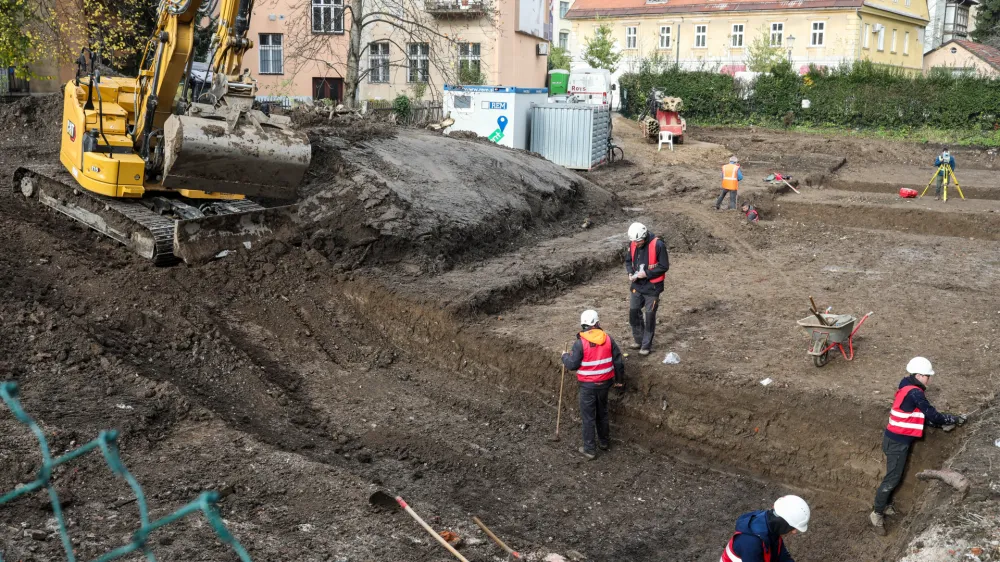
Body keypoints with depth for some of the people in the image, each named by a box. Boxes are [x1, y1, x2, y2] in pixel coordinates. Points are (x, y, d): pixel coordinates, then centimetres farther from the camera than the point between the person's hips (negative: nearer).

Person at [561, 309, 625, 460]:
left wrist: (564, 357, 6)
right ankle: (604, 442, 36)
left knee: (588, 417, 5)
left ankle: (589, 449, 10)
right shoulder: (607, 339, -4)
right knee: (602, 413, 22)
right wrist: (620, 379, 15)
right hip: (604, 383, 4)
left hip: (588, 385, -4)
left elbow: (572, 364, -16)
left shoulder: (580, 342, -17)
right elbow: (618, 361, 1)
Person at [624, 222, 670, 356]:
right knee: (633, 312, 11)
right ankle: (638, 340, 30)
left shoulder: (658, 245, -20)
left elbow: (664, 266, -15)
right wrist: (630, 273, -8)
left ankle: (646, 345, 15)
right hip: (637, 285, 5)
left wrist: (646, 273, -21)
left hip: (652, 287, -5)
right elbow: (628, 261, 11)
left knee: (649, 315, 3)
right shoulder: (632, 244, -3)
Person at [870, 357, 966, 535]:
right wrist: (954, 419, -2)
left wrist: (942, 423, 4)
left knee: (894, 475, 18)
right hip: (897, 441, -10)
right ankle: (877, 514, 3)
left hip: (897, 438, 10)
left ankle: (885, 505, 30)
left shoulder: (908, 388, 9)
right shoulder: (914, 393, -22)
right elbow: (931, 414, -16)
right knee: (892, 478, -4)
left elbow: (923, 415, 14)